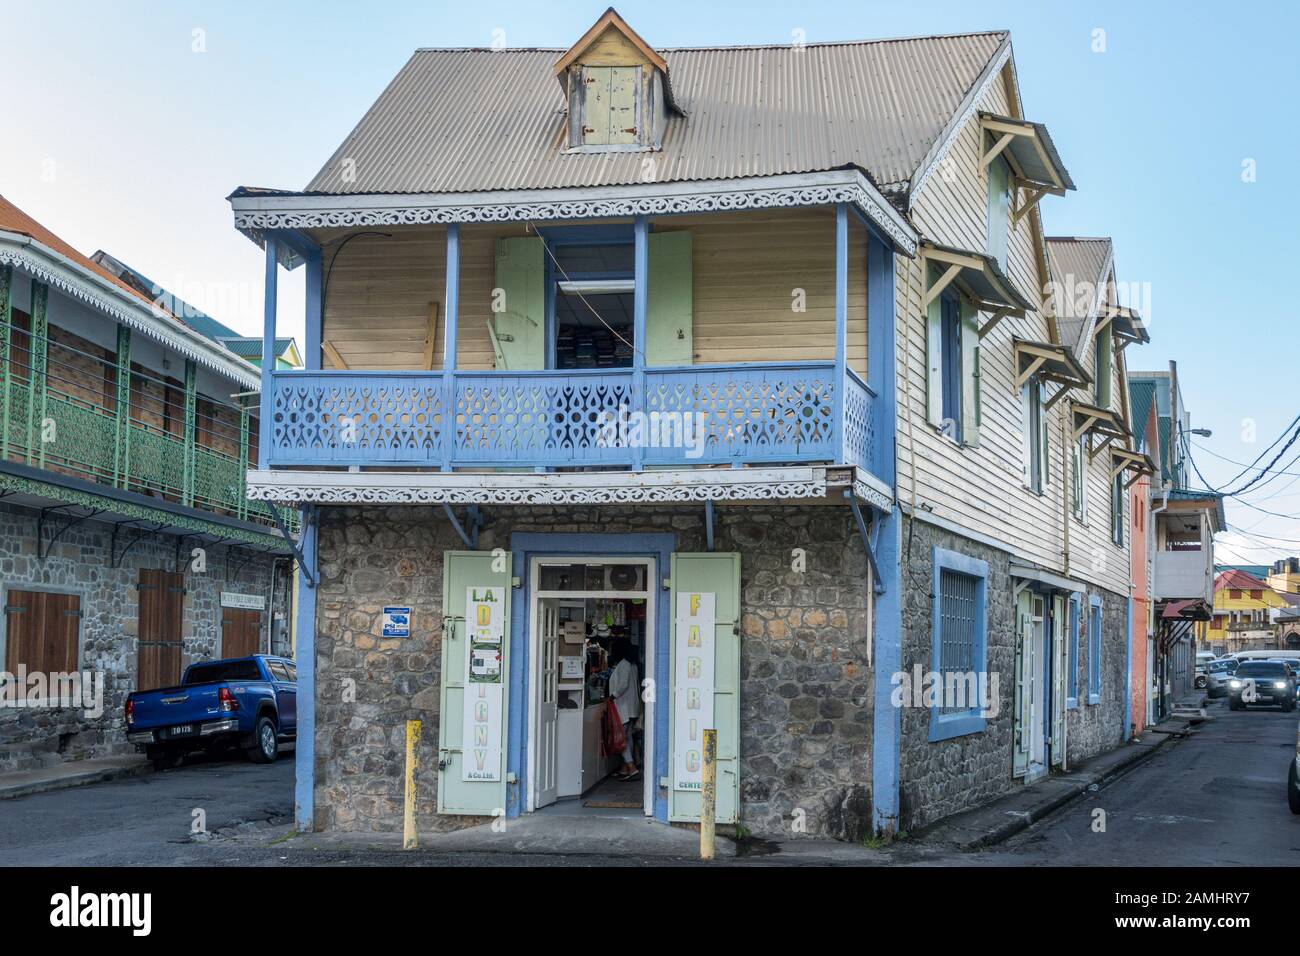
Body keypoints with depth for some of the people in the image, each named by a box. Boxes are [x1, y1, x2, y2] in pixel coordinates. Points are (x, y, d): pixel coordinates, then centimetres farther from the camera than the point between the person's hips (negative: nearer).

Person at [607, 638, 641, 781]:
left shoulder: (623, 664, -15)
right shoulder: (631, 664, 14)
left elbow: (623, 685, -23)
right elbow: (637, 686, 18)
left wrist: (613, 696, -15)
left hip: (623, 706, -10)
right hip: (631, 707, 10)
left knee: (621, 737, -10)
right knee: (627, 737, 12)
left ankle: (632, 769, -17)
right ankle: (625, 769, 17)